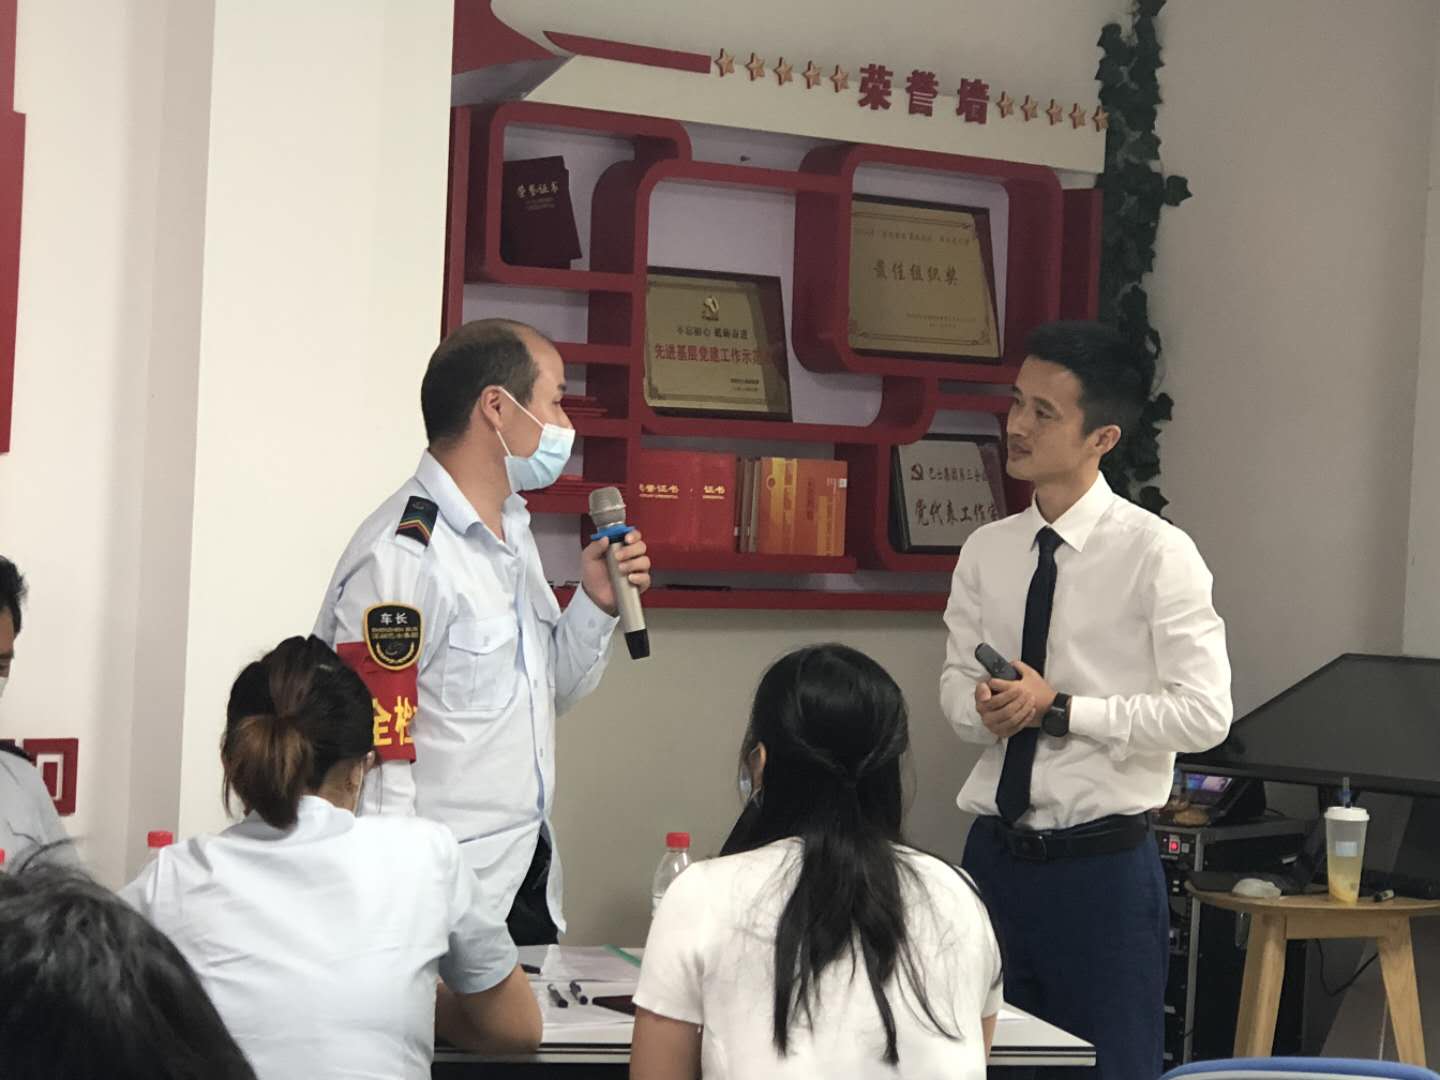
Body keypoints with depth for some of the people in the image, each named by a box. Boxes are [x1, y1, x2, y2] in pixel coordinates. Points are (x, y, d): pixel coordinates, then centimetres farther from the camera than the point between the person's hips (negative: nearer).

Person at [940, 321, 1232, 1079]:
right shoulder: (987, 551, 5)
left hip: (1103, 866, -5)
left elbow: (1204, 712, -14)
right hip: (994, 855, 5)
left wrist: (1060, 710, -19)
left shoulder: (1157, 553, -11)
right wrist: (982, 706, -11)